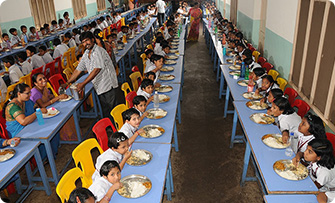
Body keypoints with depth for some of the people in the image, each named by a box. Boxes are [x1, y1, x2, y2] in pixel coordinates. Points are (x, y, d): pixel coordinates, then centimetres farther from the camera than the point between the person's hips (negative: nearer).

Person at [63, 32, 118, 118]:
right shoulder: (86, 54, 13)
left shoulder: (98, 51, -13)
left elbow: (97, 70, -21)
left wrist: (83, 84, -20)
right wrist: (67, 83, 13)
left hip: (108, 85, -7)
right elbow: (78, 70, 17)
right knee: (105, 111, 12)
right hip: (99, 87, 7)